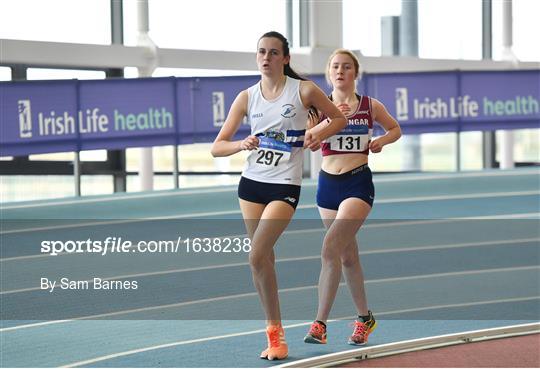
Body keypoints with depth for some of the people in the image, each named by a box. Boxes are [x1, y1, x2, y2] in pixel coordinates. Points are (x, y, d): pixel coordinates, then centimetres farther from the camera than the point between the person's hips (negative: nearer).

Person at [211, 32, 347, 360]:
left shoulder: (304, 91, -5)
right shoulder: (247, 97, 3)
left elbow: (340, 119, 8)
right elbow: (217, 147, 3)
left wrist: (319, 134, -12)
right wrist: (242, 144, -18)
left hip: (285, 186, -4)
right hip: (251, 184, 4)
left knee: (257, 257, -17)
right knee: (264, 259, 7)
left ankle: (276, 333, -6)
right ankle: (274, 332, 18)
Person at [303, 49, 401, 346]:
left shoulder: (371, 106, 1)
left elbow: (396, 129, 18)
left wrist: (382, 140, -3)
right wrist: (329, 121, -26)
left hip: (358, 183, -4)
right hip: (328, 184, 4)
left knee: (330, 249, -20)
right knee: (347, 254, 15)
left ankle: (320, 324, -18)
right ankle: (364, 318, 31)